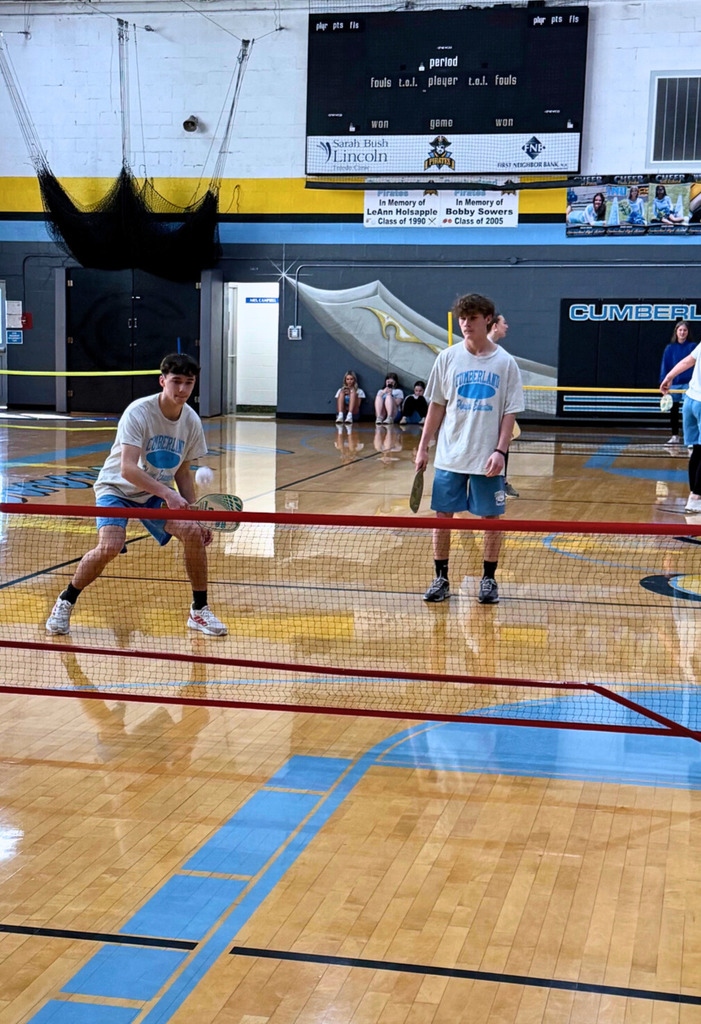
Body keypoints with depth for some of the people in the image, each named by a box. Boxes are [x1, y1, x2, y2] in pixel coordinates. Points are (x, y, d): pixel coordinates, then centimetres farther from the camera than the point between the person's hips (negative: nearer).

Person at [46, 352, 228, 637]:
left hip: (157, 492, 5)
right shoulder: (138, 412, -24)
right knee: (110, 546, -28)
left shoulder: (191, 421, -7)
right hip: (117, 488, -5)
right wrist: (167, 494, -41)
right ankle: (65, 603, -2)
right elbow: (128, 468, -33)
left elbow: (182, 472, 5)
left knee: (193, 533, -18)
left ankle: (199, 611, 1)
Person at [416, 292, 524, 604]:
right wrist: (423, 447, 4)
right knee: (443, 515, 3)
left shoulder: (505, 363, -2)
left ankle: (489, 579, 18)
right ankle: (441, 579, 15)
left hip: (487, 458, -1)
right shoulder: (448, 358, 3)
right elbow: (436, 406, 7)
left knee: (491, 518, 4)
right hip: (449, 456, 1)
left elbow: (509, 413, -2)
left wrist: (500, 451, -12)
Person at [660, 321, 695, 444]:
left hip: (689, 383, -2)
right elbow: (665, 367, 7)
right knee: (673, 411, 7)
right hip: (674, 383, 2)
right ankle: (675, 436, 15)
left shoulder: (693, 347, 2)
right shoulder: (670, 349, 6)